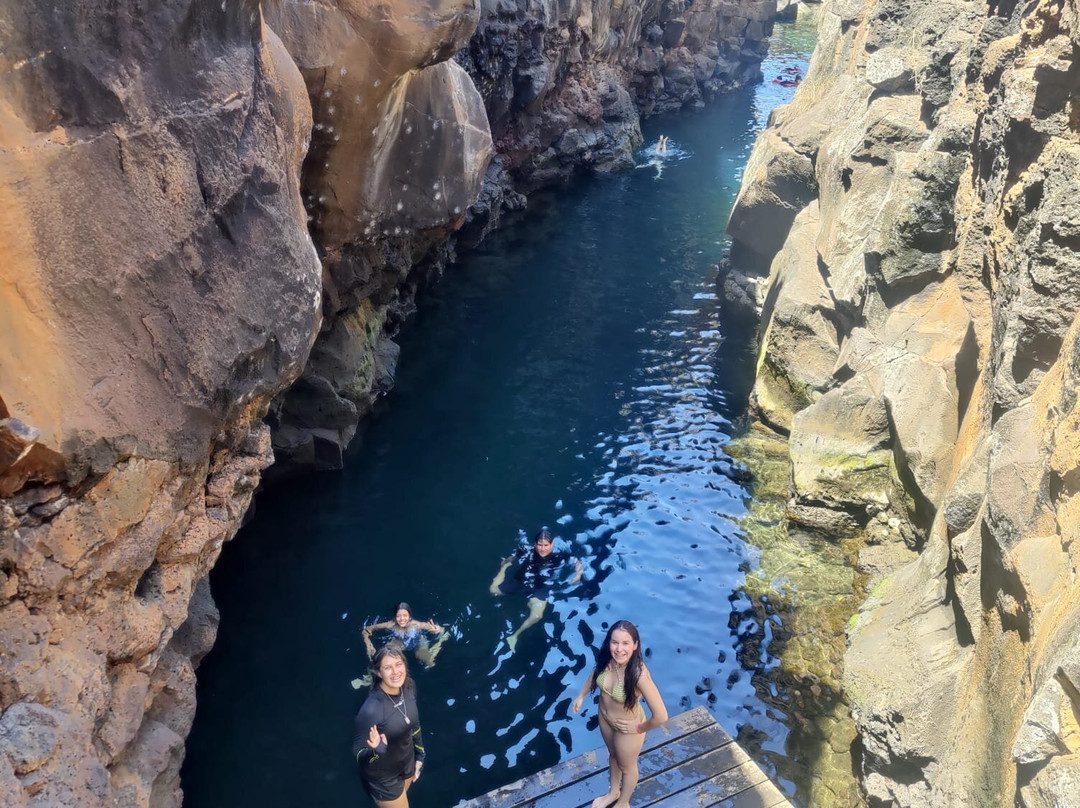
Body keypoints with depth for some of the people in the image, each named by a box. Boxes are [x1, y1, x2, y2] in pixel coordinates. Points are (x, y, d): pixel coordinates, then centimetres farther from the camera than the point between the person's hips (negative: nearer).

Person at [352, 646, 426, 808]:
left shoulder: (409, 687, -16)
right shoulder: (371, 709, -35)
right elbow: (358, 755, -25)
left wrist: (419, 756, 10)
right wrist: (377, 751, -44)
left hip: (407, 763, 6)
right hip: (383, 777, -6)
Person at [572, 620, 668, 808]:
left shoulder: (639, 674, -41)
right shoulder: (607, 659, -24)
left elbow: (661, 716, -37)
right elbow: (597, 671, 2)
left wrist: (639, 729, -21)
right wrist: (582, 695, 8)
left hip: (626, 728, -5)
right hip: (604, 717, 5)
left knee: (627, 766, 26)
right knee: (612, 755, 33)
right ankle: (613, 792, 62)